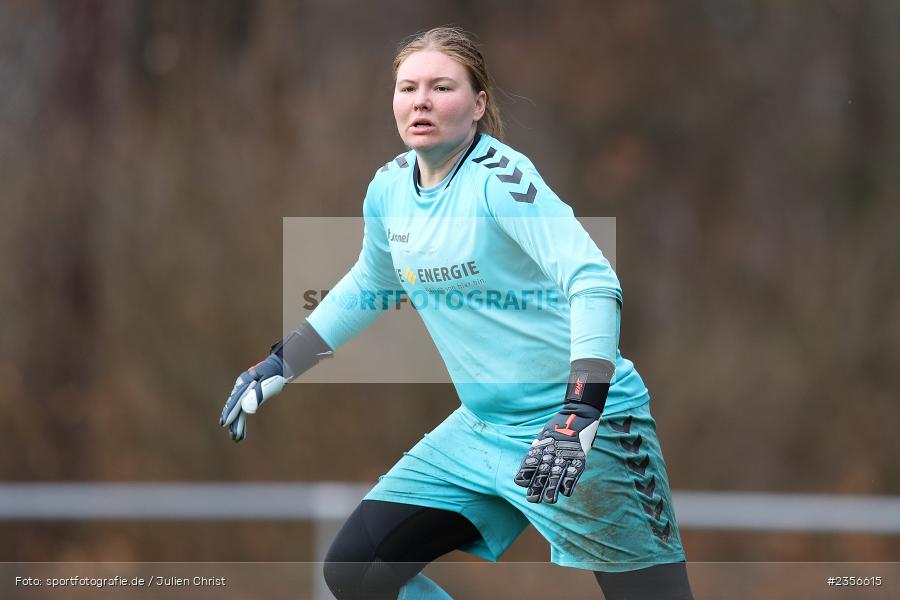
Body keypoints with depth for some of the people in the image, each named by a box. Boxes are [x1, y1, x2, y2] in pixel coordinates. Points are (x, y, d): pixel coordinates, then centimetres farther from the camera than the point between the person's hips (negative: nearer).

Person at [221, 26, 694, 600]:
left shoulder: (500, 176, -18)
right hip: (482, 426, 7)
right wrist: (279, 366, 22)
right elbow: (367, 287, 24)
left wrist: (579, 415, -39)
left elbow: (594, 283, -29)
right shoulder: (389, 188, 3)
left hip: (588, 425, -7)